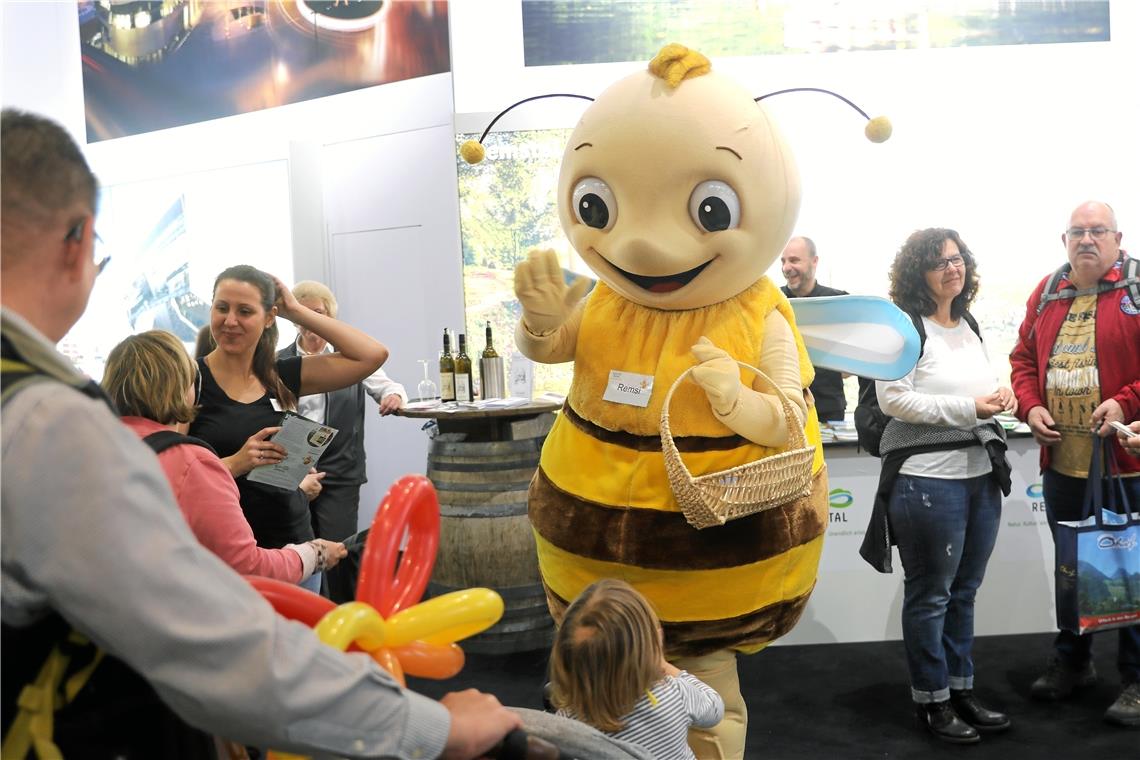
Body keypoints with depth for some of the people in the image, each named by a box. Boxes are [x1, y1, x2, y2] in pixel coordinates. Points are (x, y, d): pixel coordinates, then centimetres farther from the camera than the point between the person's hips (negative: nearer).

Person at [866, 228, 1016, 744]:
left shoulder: (968, 326, 13)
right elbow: (894, 399, -19)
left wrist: (999, 397, 2)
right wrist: (968, 409, -20)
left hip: (980, 474, 8)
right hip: (928, 479, -8)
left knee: (964, 591, 16)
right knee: (930, 595, 5)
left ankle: (961, 690, 30)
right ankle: (932, 701, 19)